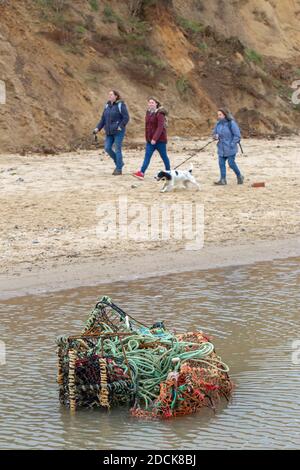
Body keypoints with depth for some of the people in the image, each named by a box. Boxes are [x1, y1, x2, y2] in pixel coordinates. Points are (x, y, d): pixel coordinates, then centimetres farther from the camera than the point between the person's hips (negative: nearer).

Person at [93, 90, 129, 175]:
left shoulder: (120, 105, -8)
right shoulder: (107, 106, 11)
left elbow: (126, 118, -12)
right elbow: (103, 119, 13)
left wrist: (120, 127, -19)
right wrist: (98, 128, 3)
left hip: (118, 132, -7)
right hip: (109, 132, 7)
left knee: (117, 149, -4)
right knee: (107, 148, 1)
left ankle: (119, 169, 5)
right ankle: (119, 163, 20)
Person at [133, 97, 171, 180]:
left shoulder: (160, 114, -14)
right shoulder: (148, 113, 10)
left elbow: (160, 127, -22)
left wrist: (155, 138, -29)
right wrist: (147, 138, 18)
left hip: (160, 140, -7)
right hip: (150, 140, 7)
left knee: (164, 156, 6)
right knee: (147, 156, -5)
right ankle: (141, 173, -15)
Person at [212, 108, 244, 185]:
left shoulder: (231, 123, -13)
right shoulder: (218, 124, 5)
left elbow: (237, 135, -12)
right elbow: (214, 132, 17)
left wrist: (232, 144, -16)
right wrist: (215, 136, -7)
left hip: (230, 148, -6)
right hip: (221, 148, 6)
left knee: (231, 163, -5)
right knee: (221, 163, 1)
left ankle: (239, 176, 16)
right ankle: (223, 180, 5)